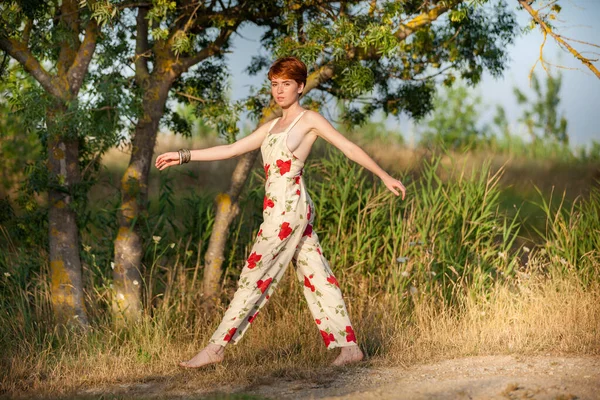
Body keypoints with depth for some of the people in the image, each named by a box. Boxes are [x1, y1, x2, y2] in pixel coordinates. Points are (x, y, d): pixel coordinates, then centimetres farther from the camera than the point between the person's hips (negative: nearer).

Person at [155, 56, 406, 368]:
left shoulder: (309, 120, 2)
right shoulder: (271, 127, 22)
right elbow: (230, 150, 21)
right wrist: (183, 156, 16)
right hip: (278, 209, 8)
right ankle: (349, 346, 7)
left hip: (290, 207, -8)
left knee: (255, 275, -7)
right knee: (315, 276, 5)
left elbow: (349, 148, 4)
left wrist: (384, 176, 3)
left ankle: (216, 347, -5)